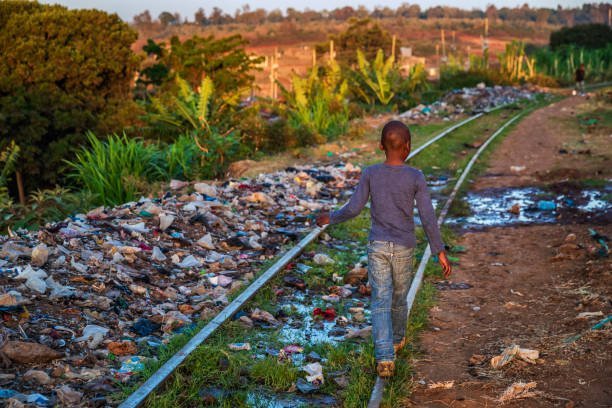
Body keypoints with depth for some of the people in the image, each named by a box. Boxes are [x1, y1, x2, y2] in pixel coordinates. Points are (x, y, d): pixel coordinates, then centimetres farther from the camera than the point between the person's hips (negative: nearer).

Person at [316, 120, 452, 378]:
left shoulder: (370, 174, -6)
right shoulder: (416, 178, -9)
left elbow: (353, 208, -5)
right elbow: (428, 218, -10)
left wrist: (331, 218, 12)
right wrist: (440, 252, -4)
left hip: (377, 247, 0)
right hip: (404, 249, 0)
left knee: (381, 302, -1)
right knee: (399, 298, 19)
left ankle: (385, 357, -13)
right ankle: (397, 340, 38)